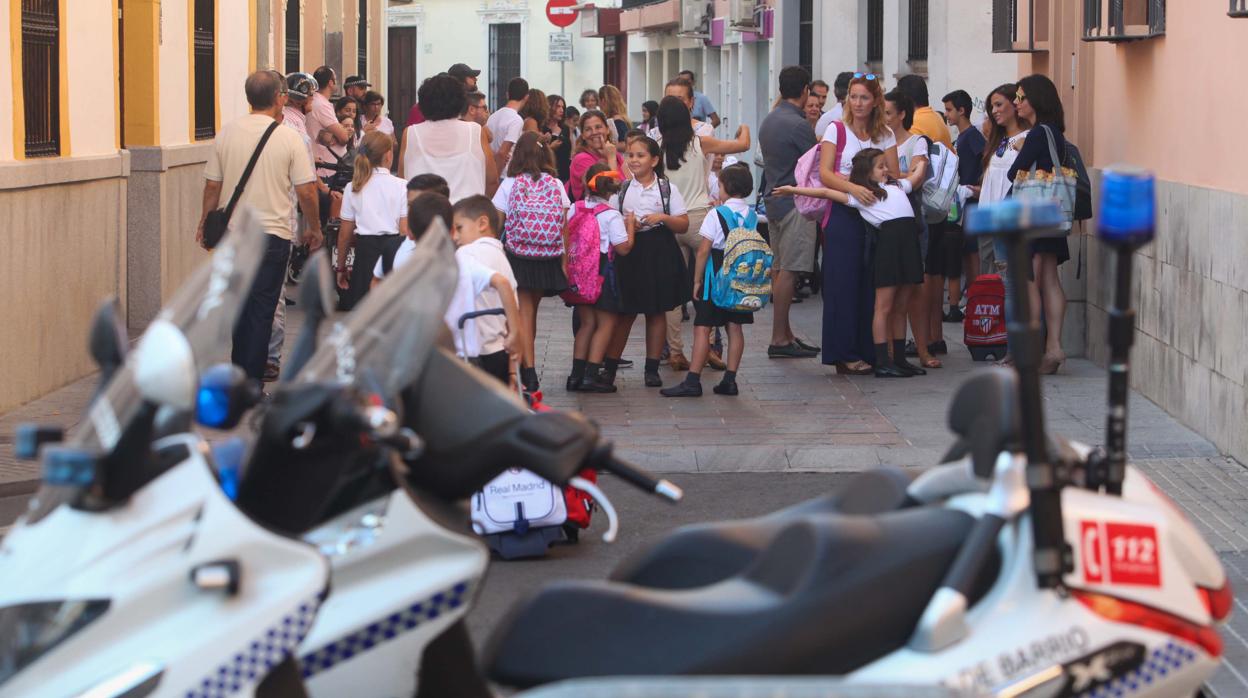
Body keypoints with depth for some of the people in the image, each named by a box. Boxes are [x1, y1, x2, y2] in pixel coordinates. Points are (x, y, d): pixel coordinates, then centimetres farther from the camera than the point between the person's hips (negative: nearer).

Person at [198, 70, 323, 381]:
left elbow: (212, 185, 5)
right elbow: (306, 191, -7)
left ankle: (239, 375, 25)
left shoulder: (227, 133, 1)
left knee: (240, 307, 18)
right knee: (262, 311, 0)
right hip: (273, 233, -3)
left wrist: (204, 224, 19)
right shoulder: (289, 139, -8)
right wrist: (314, 229, 8)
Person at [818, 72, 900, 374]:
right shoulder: (836, 130, 0)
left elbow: (894, 176, 3)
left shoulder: (885, 135, 9)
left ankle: (869, 351, 8)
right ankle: (845, 355, -1)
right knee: (844, 284, -4)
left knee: (872, 284, 1)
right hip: (844, 216, -3)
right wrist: (853, 188, -27)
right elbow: (825, 174, -10)